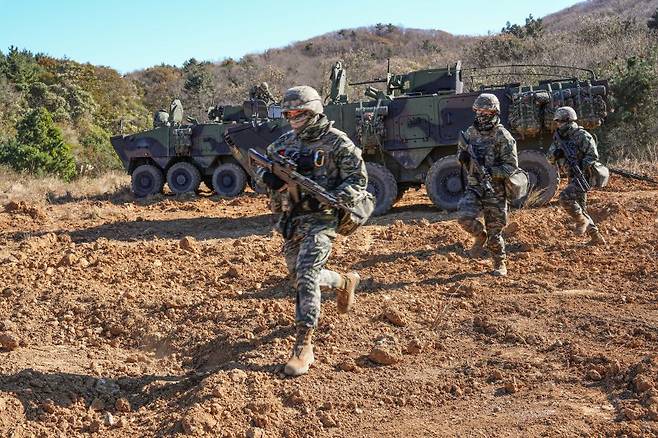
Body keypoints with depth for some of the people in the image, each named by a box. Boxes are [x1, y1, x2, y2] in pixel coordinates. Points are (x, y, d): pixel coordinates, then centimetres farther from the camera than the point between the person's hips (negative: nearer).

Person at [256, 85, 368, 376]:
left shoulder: (337, 142, -9)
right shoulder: (286, 141, 9)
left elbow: (358, 180, -8)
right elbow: (261, 166, 17)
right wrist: (269, 177, -8)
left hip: (320, 219, -7)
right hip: (290, 219, 7)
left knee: (306, 276, -17)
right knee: (298, 275, 18)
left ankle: (304, 346, -12)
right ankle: (345, 283, 47)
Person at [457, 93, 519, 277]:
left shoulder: (503, 136, -10)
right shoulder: (470, 132, 6)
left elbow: (511, 166, -11)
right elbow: (461, 152, 19)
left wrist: (491, 171, -26)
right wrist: (463, 157, -5)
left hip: (495, 190, -4)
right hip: (474, 187, 4)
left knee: (494, 231, 2)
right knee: (464, 217, -20)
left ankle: (500, 264, 24)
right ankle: (480, 236, 13)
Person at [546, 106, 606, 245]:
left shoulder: (582, 136, -12)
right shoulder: (559, 137, 10)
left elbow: (593, 156, -16)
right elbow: (549, 158, 9)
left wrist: (580, 167, -25)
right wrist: (556, 154, -13)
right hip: (572, 178, 9)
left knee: (565, 197, -25)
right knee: (579, 209, 12)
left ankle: (582, 220, -4)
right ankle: (596, 238, 22)